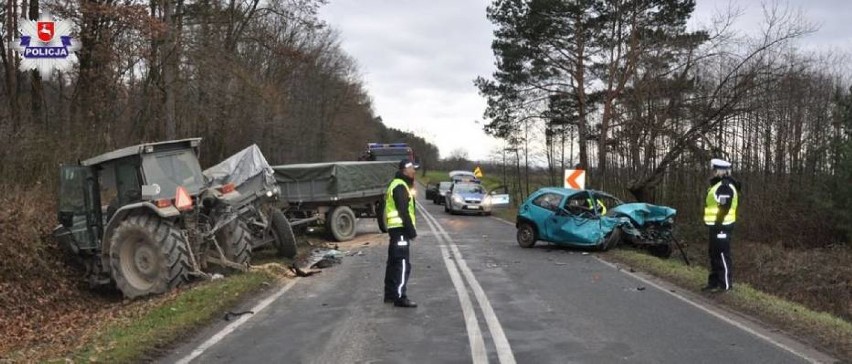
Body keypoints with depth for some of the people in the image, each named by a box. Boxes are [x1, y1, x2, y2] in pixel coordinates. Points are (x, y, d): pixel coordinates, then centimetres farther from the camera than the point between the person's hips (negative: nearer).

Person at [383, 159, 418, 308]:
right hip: (400, 229, -11)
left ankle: (390, 294, 22)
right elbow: (403, 212, -20)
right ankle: (400, 297, -9)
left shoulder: (397, 184, 20)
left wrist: (410, 230, 20)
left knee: (394, 262, 15)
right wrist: (412, 231, -18)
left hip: (396, 228, 11)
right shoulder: (400, 186, -14)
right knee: (403, 264, -10)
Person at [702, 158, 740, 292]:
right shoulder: (719, 185, 18)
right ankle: (714, 282, 23)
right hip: (717, 225, 11)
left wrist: (718, 224, -25)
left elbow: (724, 207, -23)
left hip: (722, 226, -11)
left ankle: (725, 284, 2)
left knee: (722, 254, -5)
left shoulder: (725, 186, -16)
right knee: (714, 254, 15)